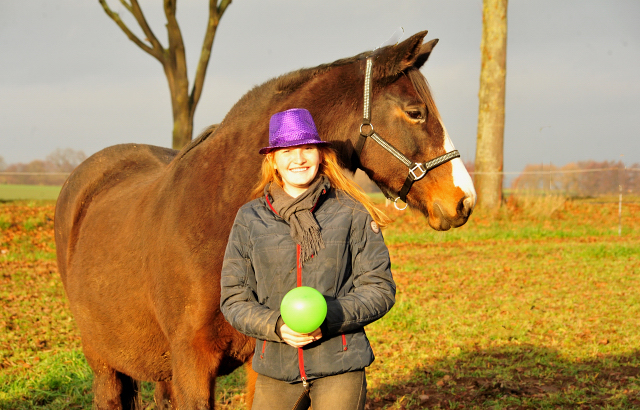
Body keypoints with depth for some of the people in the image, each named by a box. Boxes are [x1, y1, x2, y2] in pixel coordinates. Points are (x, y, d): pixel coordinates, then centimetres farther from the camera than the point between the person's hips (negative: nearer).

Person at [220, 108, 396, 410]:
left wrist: (329, 318, -17)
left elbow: (380, 289, -1)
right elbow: (233, 299, 4)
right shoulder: (249, 218, 4)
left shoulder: (351, 213, 0)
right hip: (276, 367, 2)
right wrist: (277, 326, -14)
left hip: (340, 366, -2)